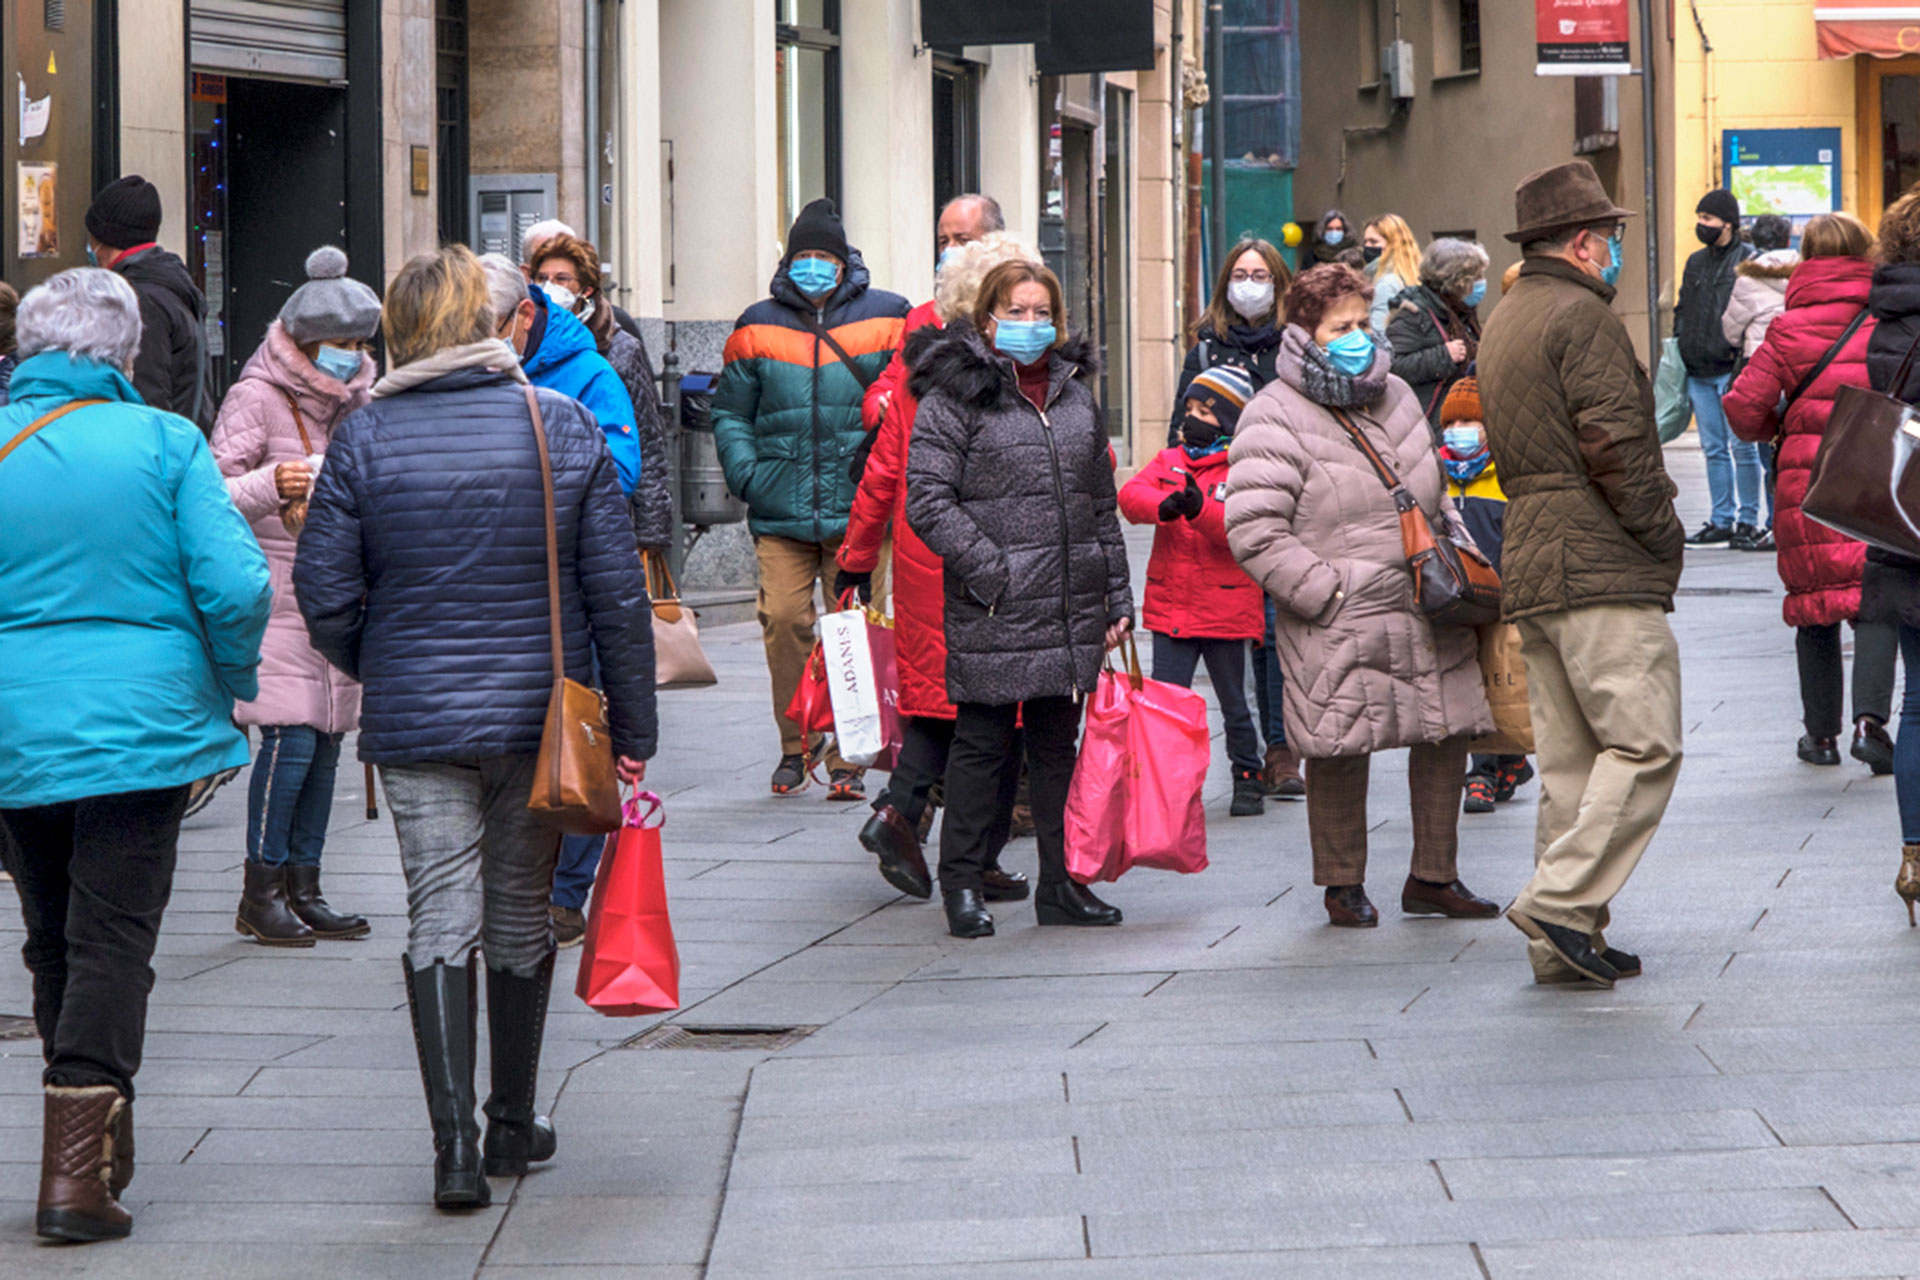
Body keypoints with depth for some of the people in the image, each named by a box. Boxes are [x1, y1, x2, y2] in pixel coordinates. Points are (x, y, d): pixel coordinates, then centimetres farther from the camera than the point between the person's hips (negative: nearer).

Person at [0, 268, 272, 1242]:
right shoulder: (163, 441, -6)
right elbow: (235, 586, -12)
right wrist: (232, 683, 6)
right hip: (139, 721, -3)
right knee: (113, 941, 0)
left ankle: (98, 1147, 26)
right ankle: (78, 1170, -9)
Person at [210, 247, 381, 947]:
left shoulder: (354, 399, 14)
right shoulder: (258, 397, -8)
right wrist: (271, 485, -33)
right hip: (276, 593, -7)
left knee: (327, 743, 5)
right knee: (292, 738, -12)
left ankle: (304, 889, 12)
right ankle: (260, 895, -3)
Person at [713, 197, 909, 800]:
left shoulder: (886, 321, 5)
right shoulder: (758, 327, 10)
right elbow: (730, 410, 16)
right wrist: (746, 473, 1)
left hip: (859, 508, -1)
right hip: (780, 510, 1)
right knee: (783, 619, -7)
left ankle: (847, 757, 7)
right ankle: (794, 746, 9)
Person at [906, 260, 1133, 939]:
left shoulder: (1075, 392, 15)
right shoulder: (954, 397, -4)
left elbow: (1102, 502, 19)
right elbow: (927, 500, -10)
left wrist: (1118, 596, 15)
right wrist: (989, 570, -16)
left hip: (1072, 608, 5)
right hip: (993, 612, -5)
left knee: (1059, 742, 10)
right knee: (983, 741, 1)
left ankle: (1061, 883, 16)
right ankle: (961, 882, 11)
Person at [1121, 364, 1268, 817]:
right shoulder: (1169, 461, 9)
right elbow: (1131, 494, -8)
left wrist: (1200, 510, -36)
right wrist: (1162, 505, -29)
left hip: (1225, 608, -3)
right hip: (1170, 606, 3)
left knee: (1233, 703, 11)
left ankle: (1248, 778, 26)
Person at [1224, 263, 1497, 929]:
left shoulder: (1395, 398, 15)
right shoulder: (1275, 419, -8)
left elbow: (1436, 497, 29)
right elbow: (1254, 535, -14)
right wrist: (1331, 594, -17)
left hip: (1430, 620, 6)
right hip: (1339, 630, -6)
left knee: (1447, 736, 8)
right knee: (1341, 755, 0)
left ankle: (1434, 876, 22)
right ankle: (1343, 884, 18)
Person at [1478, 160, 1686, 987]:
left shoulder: (1501, 326, 21)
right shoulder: (1582, 316, -9)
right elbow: (1616, 446, -18)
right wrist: (1665, 533, -6)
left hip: (1530, 567, 10)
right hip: (1602, 570, -10)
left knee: (1569, 757, 9)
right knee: (1644, 745, -9)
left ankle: (1563, 943, 7)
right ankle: (1561, 900, -16)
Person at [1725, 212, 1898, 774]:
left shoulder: (1790, 327, -1)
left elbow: (1743, 407, -2)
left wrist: (1774, 431, 18)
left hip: (1806, 478, 1)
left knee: (1813, 599, 11)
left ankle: (1821, 732, 17)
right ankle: (1870, 717, -21)